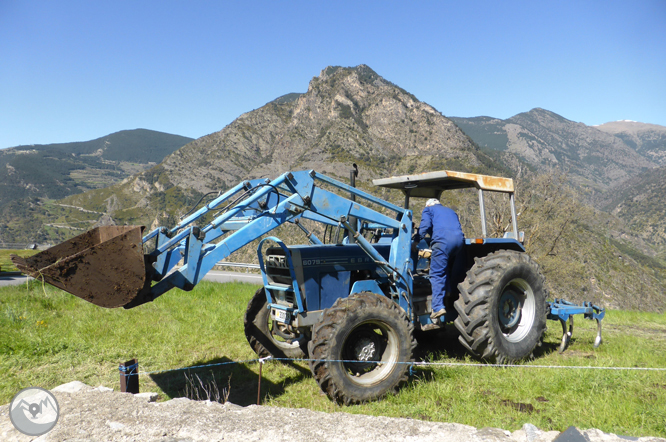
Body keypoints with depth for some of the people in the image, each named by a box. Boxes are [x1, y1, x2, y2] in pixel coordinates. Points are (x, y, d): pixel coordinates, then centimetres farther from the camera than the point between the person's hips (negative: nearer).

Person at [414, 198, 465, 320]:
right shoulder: (451, 211, 37)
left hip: (442, 240, -6)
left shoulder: (428, 209, 19)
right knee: (451, 273, 15)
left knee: (437, 274, -8)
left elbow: (425, 225, 1)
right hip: (459, 240, 6)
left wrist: (416, 241, 0)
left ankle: (438, 307, -19)